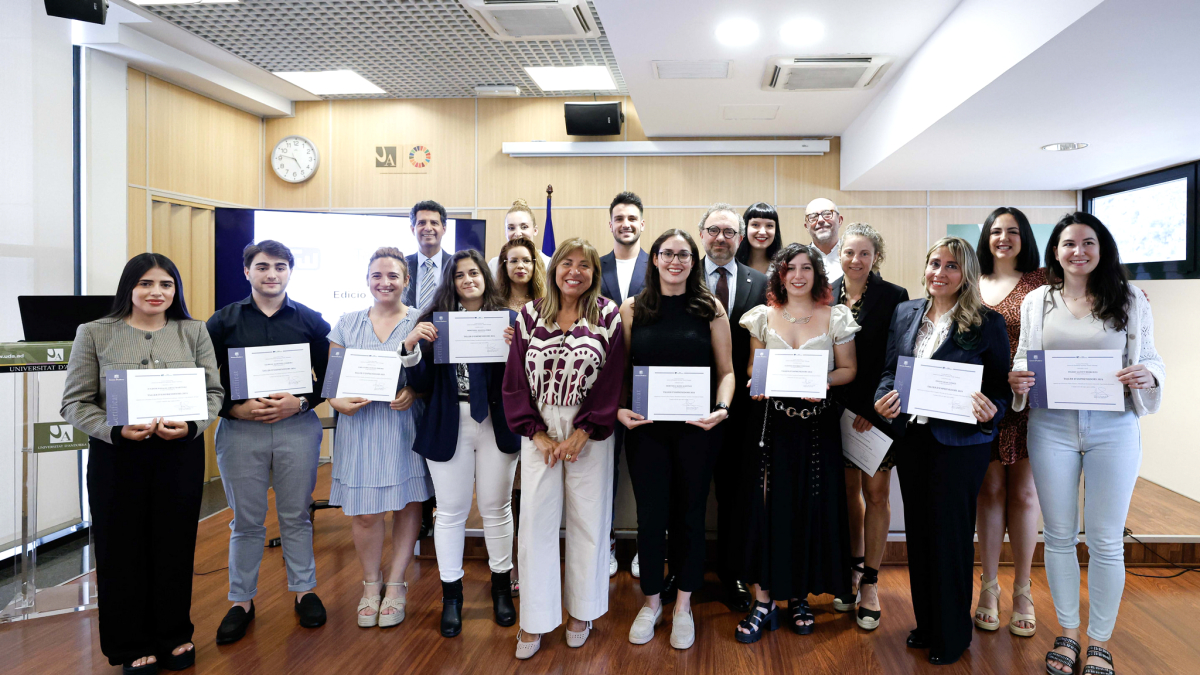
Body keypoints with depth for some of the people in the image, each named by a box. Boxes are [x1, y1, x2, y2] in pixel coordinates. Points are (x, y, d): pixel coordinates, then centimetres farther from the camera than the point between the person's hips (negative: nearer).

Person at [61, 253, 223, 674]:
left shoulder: (194, 332, 6)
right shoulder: (95, 333, 1)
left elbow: (214, 393, 4)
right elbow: (75, 403, -2)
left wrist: (190, 425, -15)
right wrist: (116, 430, -19)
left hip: (181, 454, 1)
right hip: (116, 456, -1)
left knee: (175, 546, 9)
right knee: (123, 550, 6)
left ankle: (174, 636, 29)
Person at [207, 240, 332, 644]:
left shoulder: (311, 321, 4)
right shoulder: (224, 321, 4)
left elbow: (329, 377, 4)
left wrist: (300, 403, -12)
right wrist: (235, 408, -13)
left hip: (298, 429, 0)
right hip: (240, 429, 0)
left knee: (296, 516, 10)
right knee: (246, 521, 9)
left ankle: (304, 591, 27)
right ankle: (242, 601, 23)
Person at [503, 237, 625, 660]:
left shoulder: (608, 317, -1)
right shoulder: (530, 315, 4)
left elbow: (612, 379, -5)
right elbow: (515, 379, 2)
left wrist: (582, 432, -11)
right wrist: (536, 432, -6)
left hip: (590, 431, -1)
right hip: (539, 431, 1)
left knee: (587, 519, 6)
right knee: (536, 520, 3)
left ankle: (581, 610, 25)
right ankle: (534, 619, 16)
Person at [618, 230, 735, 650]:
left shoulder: (710, 309, 1)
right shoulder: (632, 309, 2)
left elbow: (726, 370, 2)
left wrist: (722, 407, -15)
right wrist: (619, 408, -12)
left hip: (696, 428, 0)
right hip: (646, 428, 0)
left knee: (689, 515, 11)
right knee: (650, 515, 7)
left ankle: (683, 604, 29)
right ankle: (651, 601, 28)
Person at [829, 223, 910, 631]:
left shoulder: (894, 297, -6)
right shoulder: (827, 295, 5)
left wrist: (872, 409, -15)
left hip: (877, 413, -3)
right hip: (839, 410, 3)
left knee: (876, 494, 3)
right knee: (849, 490, 12)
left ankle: (869, 583, 14)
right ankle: (853, 571, 27)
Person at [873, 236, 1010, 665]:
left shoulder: (987, 323, -5)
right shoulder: (905, 313, 8)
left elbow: (1002, 385, -3)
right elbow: (890, 369, 11)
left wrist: (991, 411, -24)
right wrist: (883, 398, -8)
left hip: (960, 441, -4)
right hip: (911, 438, 5)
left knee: (950, 533, 4)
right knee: (918, 530, 14)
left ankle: (952, 635, 23)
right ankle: (926, 623, 31)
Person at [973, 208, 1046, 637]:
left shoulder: (1042, 282, 2)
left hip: (1029, 403, -1)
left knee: (1023, 493, 5)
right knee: (990, 490, 6)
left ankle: (1022, 591, 19)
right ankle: (989, 587, 19)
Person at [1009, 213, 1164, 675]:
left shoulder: (1129, 299, 3)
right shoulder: (1037, 301, 7)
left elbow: (1151, 359, 5)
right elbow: (1023, 358, 11)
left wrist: (1147, 377, -17)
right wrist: (1016, 379, -10)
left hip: (1112, 429, -1)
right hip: (1052, 428, 1)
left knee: (1106, 541, 6)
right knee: (1059, 536, 10)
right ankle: (1068, 634, 27)